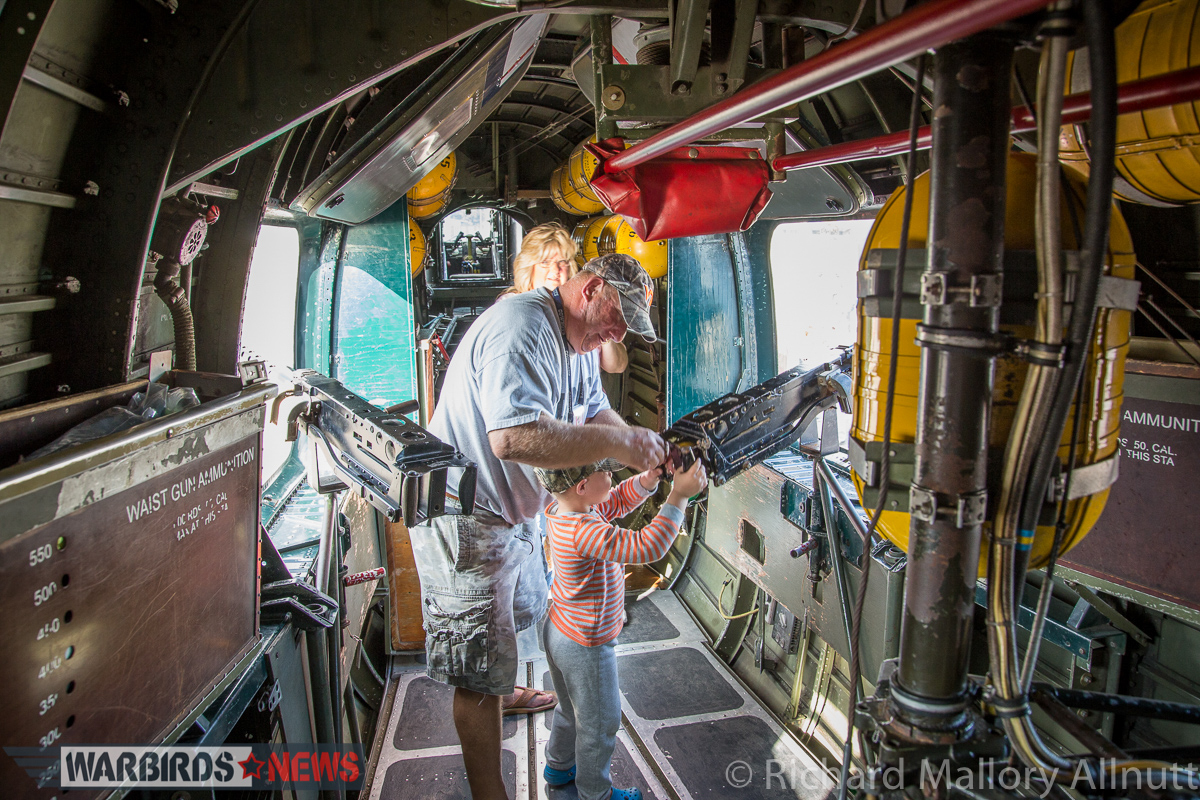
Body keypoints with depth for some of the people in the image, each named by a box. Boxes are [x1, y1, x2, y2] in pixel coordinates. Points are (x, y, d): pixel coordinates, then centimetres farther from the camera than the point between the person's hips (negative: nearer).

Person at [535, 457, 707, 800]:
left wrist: (650, 477, -13)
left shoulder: (558, 511, -7)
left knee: (571, 709, 31)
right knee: (599, 723, 16)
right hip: (586, 647, -9)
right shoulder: (584, 531, -36)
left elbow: (617, 500, 3)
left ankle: (558, 767, 52)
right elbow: (645, 547, -41)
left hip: (559, 631, 9)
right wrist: (679, 494, -37)